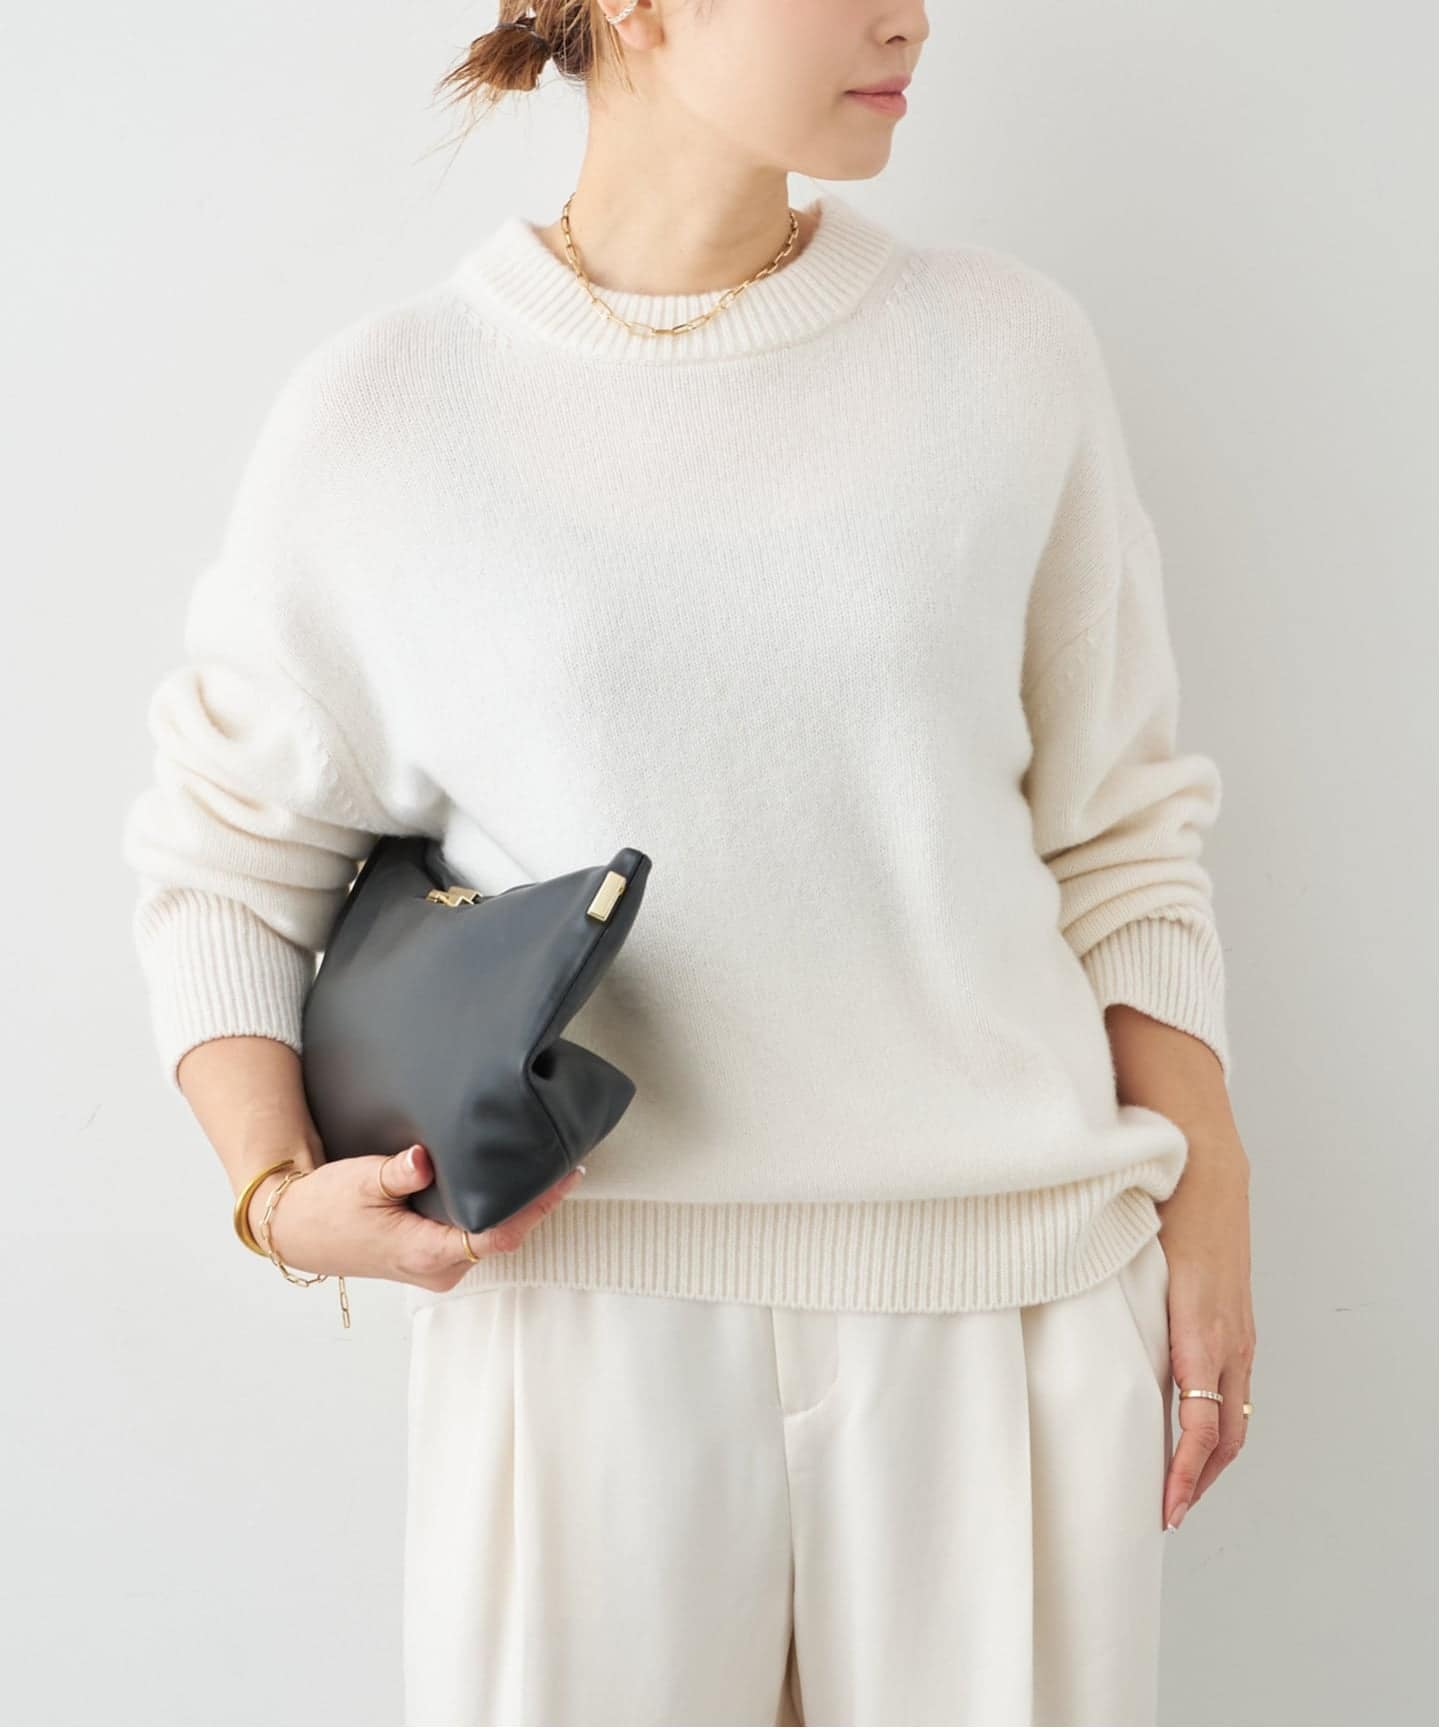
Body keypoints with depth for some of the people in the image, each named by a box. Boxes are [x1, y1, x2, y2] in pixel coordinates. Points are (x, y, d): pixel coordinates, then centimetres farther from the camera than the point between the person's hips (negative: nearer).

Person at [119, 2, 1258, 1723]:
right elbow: (224, 856, 7)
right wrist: (277, 1193, -7)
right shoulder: (378, 415, -2)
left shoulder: (1009, 351, 3)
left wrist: (1205, 1204, 5)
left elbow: (1116, 822, 8)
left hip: (1003, 1291, 2)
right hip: (581, 1290, -1)